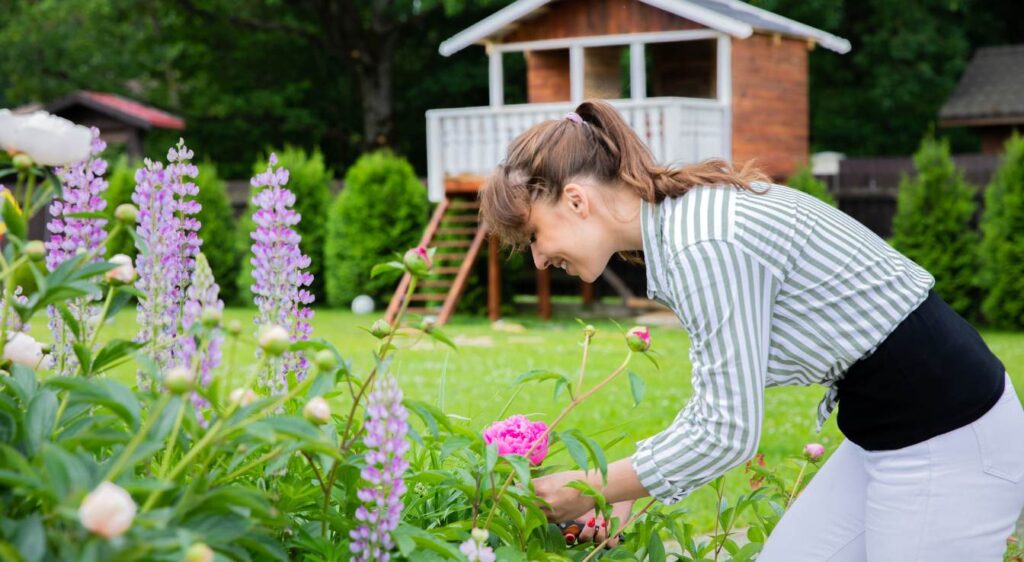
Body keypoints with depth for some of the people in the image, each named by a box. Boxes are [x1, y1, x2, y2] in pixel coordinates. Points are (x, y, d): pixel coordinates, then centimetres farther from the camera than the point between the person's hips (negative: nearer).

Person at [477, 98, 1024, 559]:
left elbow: (727, 431, -20)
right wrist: (628, 491, 11)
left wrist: (592, 489, -8)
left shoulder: (704, 244, -24)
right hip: (887, 429, 9)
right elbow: (722, 389, 13)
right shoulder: (685, 215, 5)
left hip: (948, 440, -9)